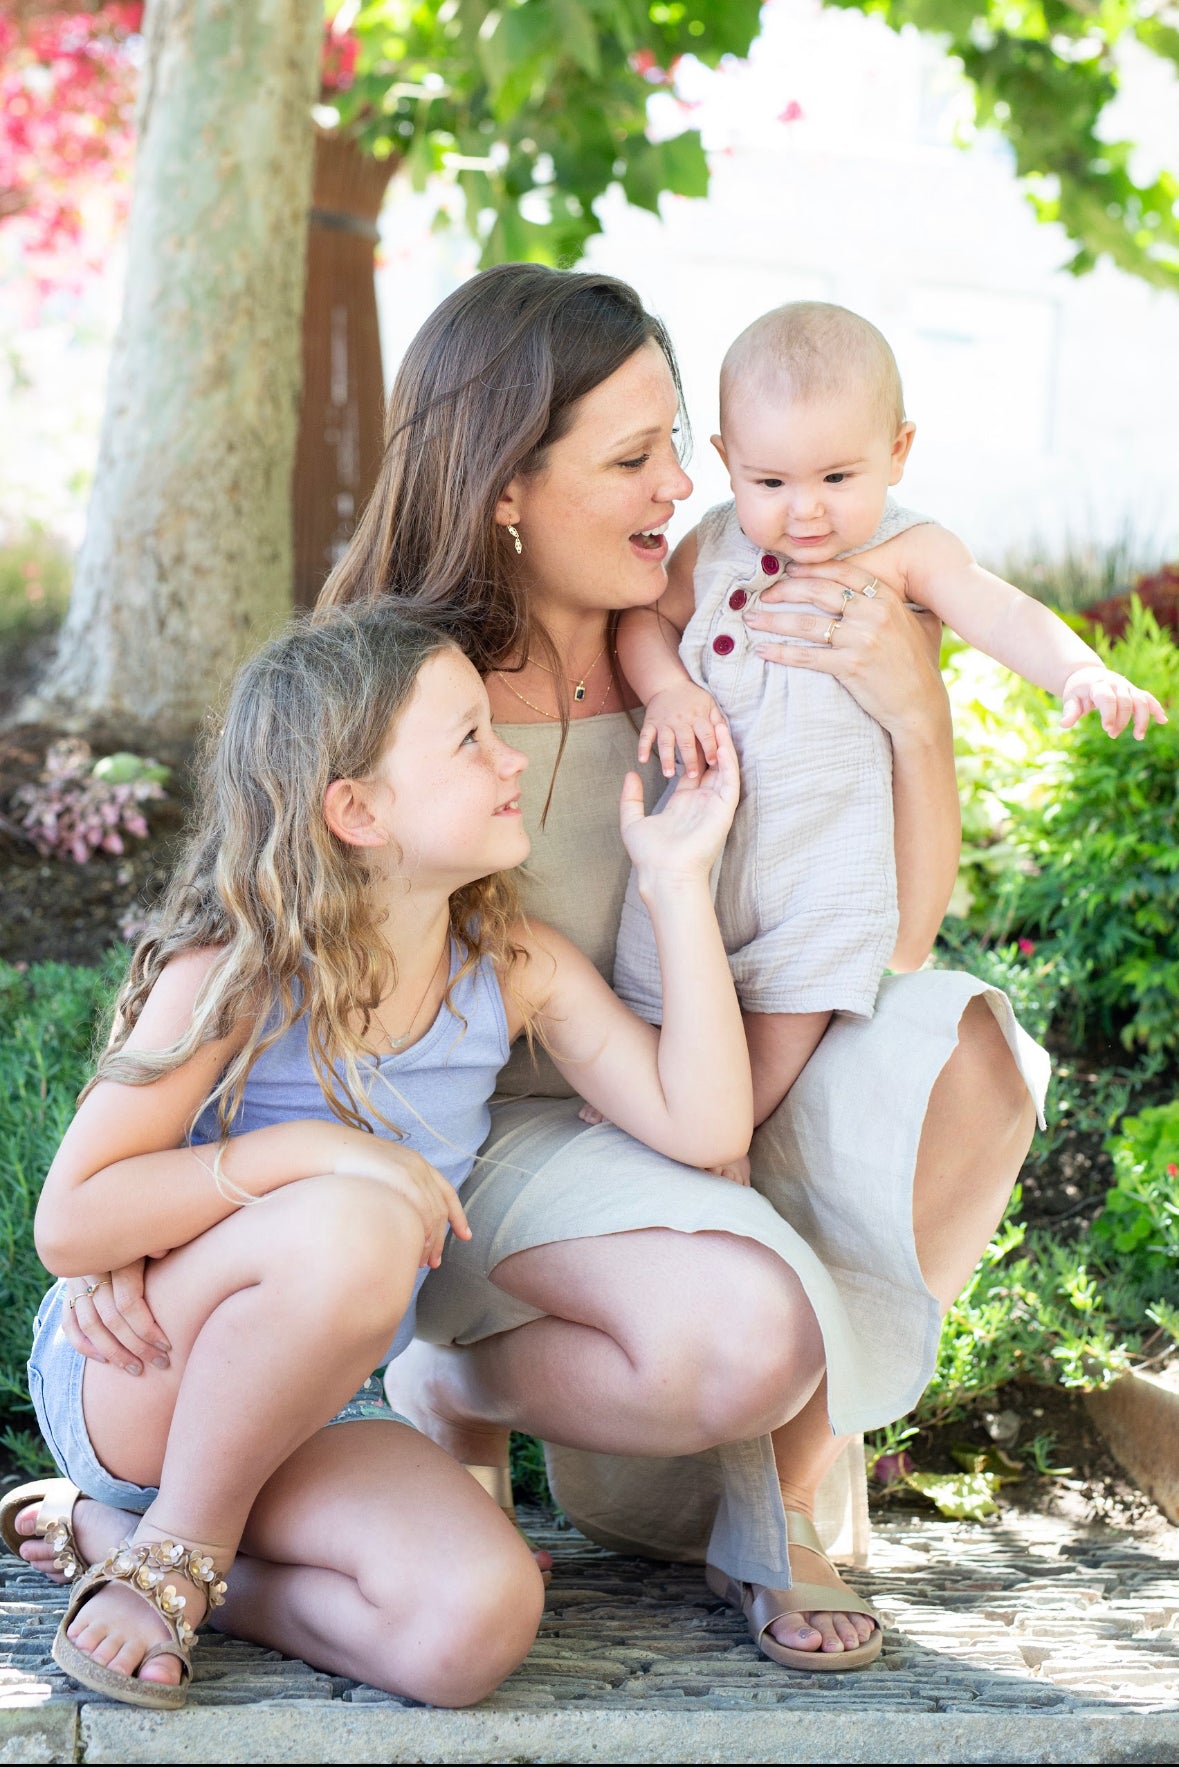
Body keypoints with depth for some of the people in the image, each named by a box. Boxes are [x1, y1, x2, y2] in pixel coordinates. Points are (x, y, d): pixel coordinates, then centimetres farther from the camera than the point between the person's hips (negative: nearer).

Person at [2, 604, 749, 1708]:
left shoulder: (515, 970, -2)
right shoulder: (236, 976, -16)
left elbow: (702, 1127, -10)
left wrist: (679, 881, -10)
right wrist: (310, 1150, -29)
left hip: (307, 1413, 5)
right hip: (126, 1376, -5)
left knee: (477, 1625, -25)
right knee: (354, 1225, -37)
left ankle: (111, 1535, -2)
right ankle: (170, 1549, -12)